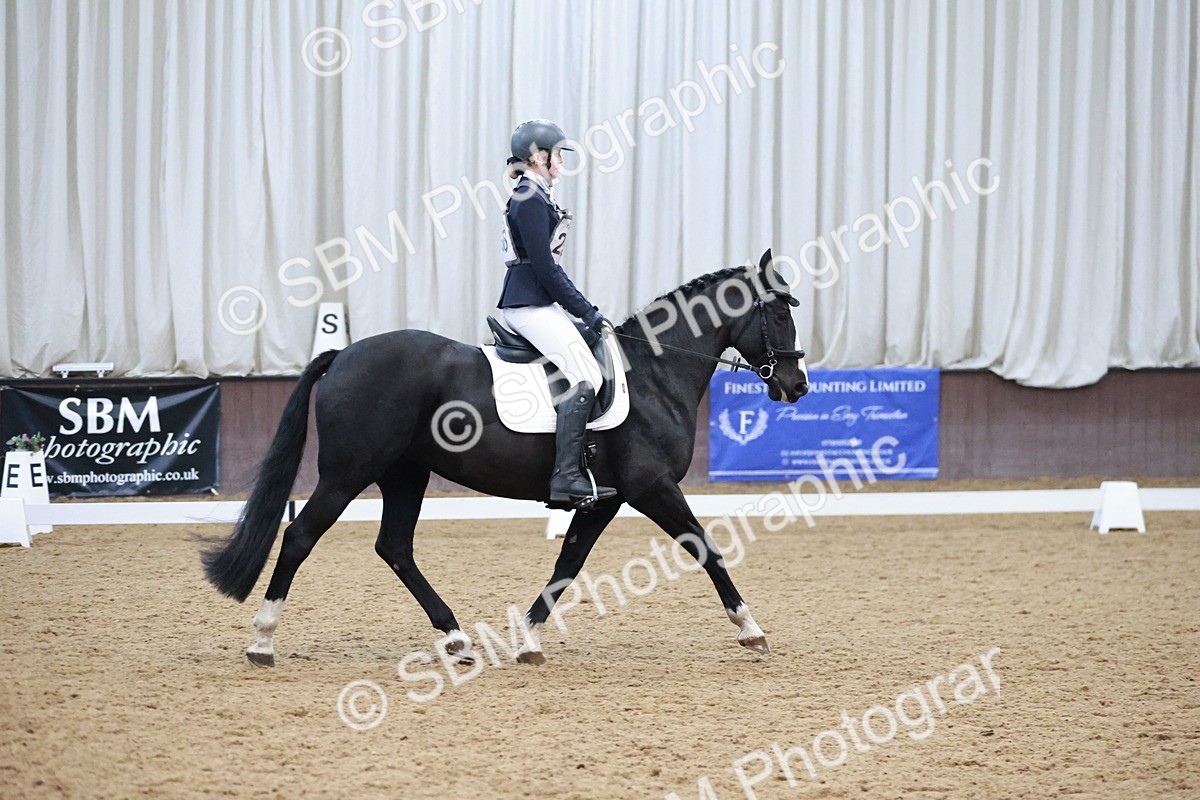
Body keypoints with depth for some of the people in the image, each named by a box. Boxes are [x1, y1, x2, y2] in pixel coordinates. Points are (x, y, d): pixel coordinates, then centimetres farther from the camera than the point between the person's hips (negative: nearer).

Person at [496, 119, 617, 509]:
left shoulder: (537, 198, 18)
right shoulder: (529, 201, -14)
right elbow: (545, 270, -17)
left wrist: (587, 311, 18)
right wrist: (588, 313, -12)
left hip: (541, 304, 11)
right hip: (529, 305, -11)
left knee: (599, 367, 8)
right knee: (584, 377, -21)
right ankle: (566, 477, -28)